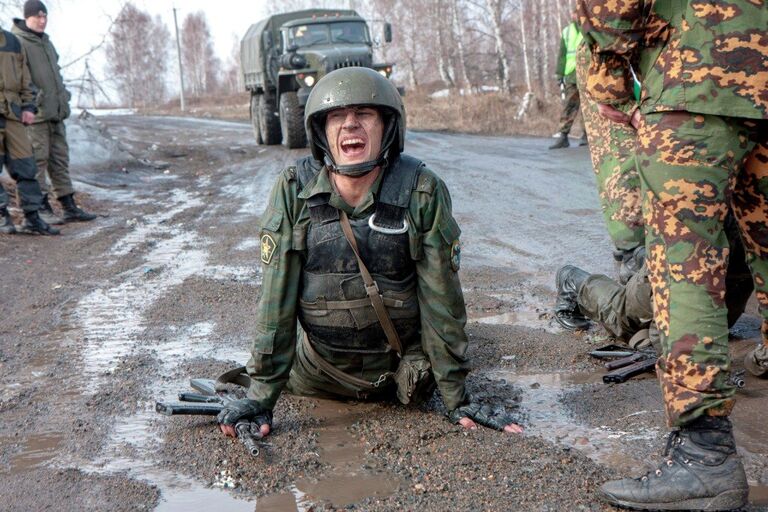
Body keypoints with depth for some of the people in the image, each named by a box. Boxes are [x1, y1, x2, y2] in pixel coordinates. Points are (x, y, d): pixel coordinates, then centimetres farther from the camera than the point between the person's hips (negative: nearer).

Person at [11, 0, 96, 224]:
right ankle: (42, 208, 0)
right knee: (38, 160, -5)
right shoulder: (17, 42, -7)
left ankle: (69, 207, 13)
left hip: (55, 112, 8)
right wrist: (34, 99, -20)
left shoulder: (46, 42, 21)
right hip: (35, 113, -8)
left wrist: (63, 99, 21)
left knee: (60, 159, 9)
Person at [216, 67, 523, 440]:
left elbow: (442, 297, -16)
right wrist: (261, 395, -17)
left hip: (403, 375, -1)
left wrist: (457, 398, -14)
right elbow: (276, 298, -16)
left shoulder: (423, 192, -22)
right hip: (319, 374, 2)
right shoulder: (294, 191, -19)